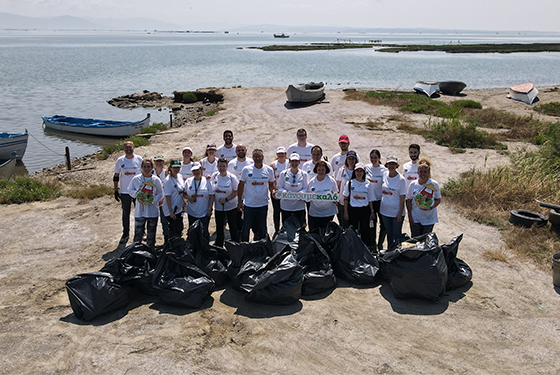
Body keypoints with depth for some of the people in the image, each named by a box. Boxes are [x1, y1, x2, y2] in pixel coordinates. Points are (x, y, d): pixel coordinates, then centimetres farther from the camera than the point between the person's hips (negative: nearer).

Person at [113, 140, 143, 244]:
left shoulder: (139, 159, -3)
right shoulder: (120, 160, -2)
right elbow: (116, 176, 6)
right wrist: (115, 190, 4)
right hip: (125, 192, 0)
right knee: (126, 213, 9)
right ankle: (126, 234, 21)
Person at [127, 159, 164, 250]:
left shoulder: (156, 180, 0)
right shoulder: (136, 179, -1)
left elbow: (160, 194, 4)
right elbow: (130, 190, 8)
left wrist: (153, 200, -13)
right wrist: (137, 194, -12)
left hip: (153, 211, 1)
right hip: (140, 211, -1)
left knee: (151, 232, 12)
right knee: (138, 232, -2)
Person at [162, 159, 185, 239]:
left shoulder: (180, 176, 7)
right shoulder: (168, 180, -16)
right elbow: (167, 197, -18)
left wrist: (183, 204, 16)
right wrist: (171, 212, -20)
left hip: (179, 209, 8)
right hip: (171, 210, -8)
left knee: (179, 229, 13)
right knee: (174, 231, -5)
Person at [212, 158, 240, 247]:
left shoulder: (232, 177, -12)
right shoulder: (214, 176, -1)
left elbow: (236, 192, -9)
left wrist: (226, 199, -21)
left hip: (231, 206, -3)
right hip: (218, 207, 3)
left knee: (233, 227, 5)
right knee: (219, 227, 12)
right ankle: (218, 247, 26)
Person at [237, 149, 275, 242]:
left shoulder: (269, 170, 1)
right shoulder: (246, 170, -3)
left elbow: (271, 184, 13)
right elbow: (241, 186, 4)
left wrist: (273, 191, -10)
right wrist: (240, 201, 2)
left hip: (263, 204, 1)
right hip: (248, 204, -1)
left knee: (262, 229, 12)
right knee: (246, 228, 5)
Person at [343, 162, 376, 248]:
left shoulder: (368, 184, 4)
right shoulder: (349, 183, 1)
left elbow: (370, 200, 9)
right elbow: (346, 198, 3)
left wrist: (372, 211, 5)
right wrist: (345, 212, -1)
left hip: (365, 210, 1)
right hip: (353, 210, 0)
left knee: (365, 231, 1)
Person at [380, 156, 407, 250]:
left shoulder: (401, 179, -11)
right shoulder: (384, 175, 1)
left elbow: (402, 198, -11)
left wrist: (400, 213, -14)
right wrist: (380, 207, 11)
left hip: (396, 212, -4)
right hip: (385, 211, 4)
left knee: (397, 235, 5)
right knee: (389, 234, 17)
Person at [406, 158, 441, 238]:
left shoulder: (434, 184, -5)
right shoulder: (413, 184, -1)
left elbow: (438, 199, 1)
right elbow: (409, 201, 4)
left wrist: (431, 207, -18)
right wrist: (410, 216, -2)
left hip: (429, 218, -1)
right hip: (415, 219, 1)